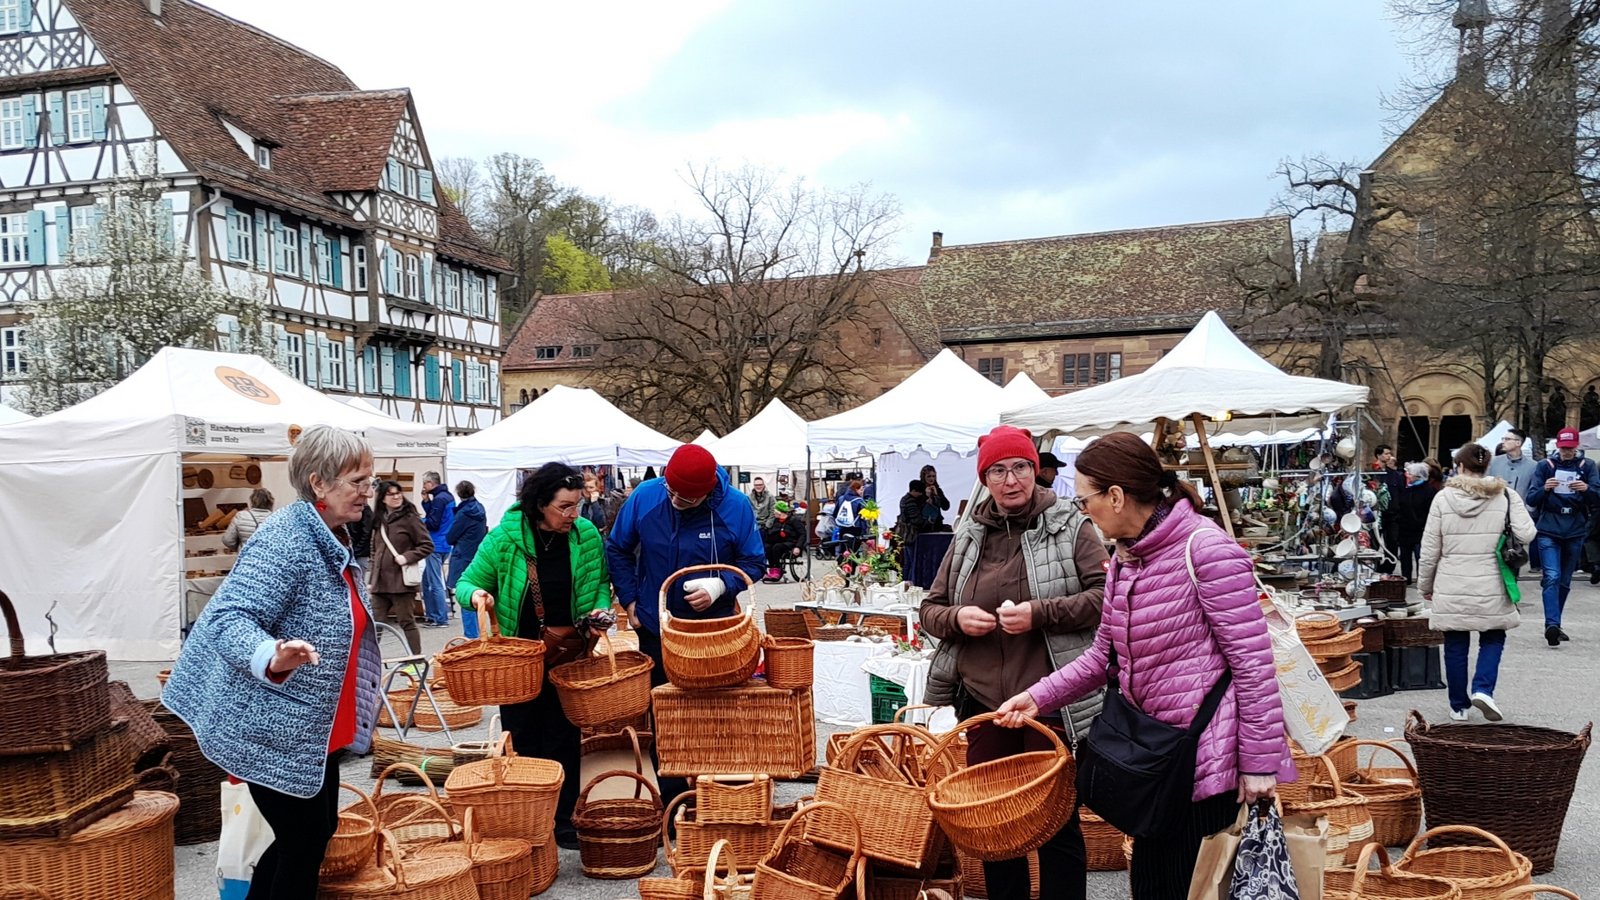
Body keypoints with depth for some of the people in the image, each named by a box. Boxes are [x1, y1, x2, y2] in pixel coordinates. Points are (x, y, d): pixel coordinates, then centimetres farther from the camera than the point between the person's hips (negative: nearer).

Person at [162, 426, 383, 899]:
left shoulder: (331, 539, 7)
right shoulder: (286, 540, -22)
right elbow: (231, 617, -31)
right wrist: (271, 658, -50)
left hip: (312, 728, 9)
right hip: (275, 731, -9)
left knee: (316, 832, 16)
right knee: (304, 839, 0)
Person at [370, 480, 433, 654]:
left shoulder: (410, 518, -5)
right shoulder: (379, 520, 14)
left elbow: (427, 545, -6)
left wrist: (407, 557, -17)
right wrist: (371, 574, 14)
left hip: (401, 581, -6)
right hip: (380, 581, 6)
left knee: (407, 623, 1)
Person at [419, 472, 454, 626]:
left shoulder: (439, 499, -16)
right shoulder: (447, 496, 14)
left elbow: (433, 523, -19)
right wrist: (426, 501, 4)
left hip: (436, 546, -10)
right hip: (444, 544, 10)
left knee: (435, 583, -4)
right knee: (426, 581, 17)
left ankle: (441, 619, 0)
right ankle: (432, 615, 21)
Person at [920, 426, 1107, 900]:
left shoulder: (1069, 526, -2)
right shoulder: (967, 537, 9)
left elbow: (1107, 596, -9)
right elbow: (930, 609, 14)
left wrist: (1040, 613, -20)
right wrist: (956, 618, -9)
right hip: (983, 701, 4)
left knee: (1057, 822, 7)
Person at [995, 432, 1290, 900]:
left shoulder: (1206, 550, -16)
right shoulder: (1123, 561, 10)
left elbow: (1252, 660, -17)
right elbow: (1104, 655, 15)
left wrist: (1260, 760, -17)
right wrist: (1039, 696, 5)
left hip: (1210, 756, -8)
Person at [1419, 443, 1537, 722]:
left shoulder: (1443, 498, -2)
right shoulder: (1505, 496, -2)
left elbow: (1430, 548, -1)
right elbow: (1527, 533, -9)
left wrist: (1425, 584, 10)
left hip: (1451, 588, 0)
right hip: (1491, 587, 0)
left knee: (1455, 646, 10)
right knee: (1493, 638, 17)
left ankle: (1459, 706, 18)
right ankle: (1483, 689, -3)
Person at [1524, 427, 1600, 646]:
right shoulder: (1545, 465, 3)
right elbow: (1530, 499, -1)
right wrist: (1545, 489, -21)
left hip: (1575, 532, 3)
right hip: (1548, 530, -3)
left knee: (1565, 581, 11)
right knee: (1552, 577, -15)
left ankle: (1553, 625, 22)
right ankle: (1552, 624, -22)